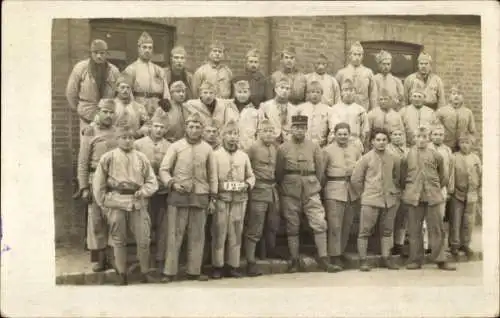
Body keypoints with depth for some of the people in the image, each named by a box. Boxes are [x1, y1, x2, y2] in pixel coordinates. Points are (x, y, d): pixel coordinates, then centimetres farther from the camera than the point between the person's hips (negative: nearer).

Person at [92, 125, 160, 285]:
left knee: (144, 239, 1)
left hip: (138, 202, 1)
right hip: (116, 202, -1)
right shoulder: (108, 157, 2)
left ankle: (145, 273, 16)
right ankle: (122, 275, 20)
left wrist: (143, 191, -7)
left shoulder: (141, 158, 7)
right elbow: (98, 183, 5)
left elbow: (152, 181, 10)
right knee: (119, 240, 8)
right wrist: (103, 202, 2)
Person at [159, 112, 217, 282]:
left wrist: (212, 198, 9)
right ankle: (169, 272, 6)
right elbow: (163, 170, 1)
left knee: (197, 236, 6)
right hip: (178, 196, -2)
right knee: (174, 235, 0)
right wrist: (172, 184, -16)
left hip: (200, 197, 2)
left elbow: (212, 175, 12)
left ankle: (194, 271, 16)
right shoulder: (175, 146, 2)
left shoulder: (207, 149, 8)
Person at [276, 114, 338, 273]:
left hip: (311, 191, 1)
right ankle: (295, 260, 13)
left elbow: (319, 170, 11)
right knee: (292, 227, 4)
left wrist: (315, 185, 12)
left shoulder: (314, 147, 5)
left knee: (320, 223, -6)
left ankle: (323, 259, 3)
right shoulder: (283, 148, 2)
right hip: (290, 192, -1)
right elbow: (278, 172, 8)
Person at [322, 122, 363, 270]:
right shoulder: (327, 150, 1)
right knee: (335, 226, -5)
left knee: (347, 225, 10)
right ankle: (334, 256, 1)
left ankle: (341, 251, 24)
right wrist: (323, 188, -2)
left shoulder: (356, 148, 11)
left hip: (352, 190, 4)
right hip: (334, 191, -4)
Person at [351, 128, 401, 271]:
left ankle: (386, 258, 22)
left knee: (387, 231, 11)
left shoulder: (394, 158, 5)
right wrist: (364, 193, 3)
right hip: (370, 200, -3)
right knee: (365, 231, -2)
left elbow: (398, 177, 19)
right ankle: (363, 260, 5)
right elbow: (355, 179, 0)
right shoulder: (366, 158, -3)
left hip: (390, 200, 3)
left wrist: (395, 192, 13)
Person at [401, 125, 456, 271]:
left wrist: (436, 188, 12)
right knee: (414, 230, 4)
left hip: (433, 196, 0)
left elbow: (442, 176, 15)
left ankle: (440, 260, 11)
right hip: (414, 197, 0)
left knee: (437, 229, 2)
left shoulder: (436, 155, 4)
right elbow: (403, 177, 12)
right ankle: (415, 260, 12)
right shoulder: (408, 155, 4)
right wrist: (408, 189, 9)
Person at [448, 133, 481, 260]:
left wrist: (480, 191, 9)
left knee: (469, 222, 8)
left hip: (472, 195, 3)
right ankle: (454, 245, 13)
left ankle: (465, 244, 21)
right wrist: (451, 189, -12)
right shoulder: (454, 157, -3)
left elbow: (480, 175, 11)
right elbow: (450, 174, -7)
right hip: (457, 194, -2)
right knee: (456, 221, 1)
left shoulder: (476, 158, 6)